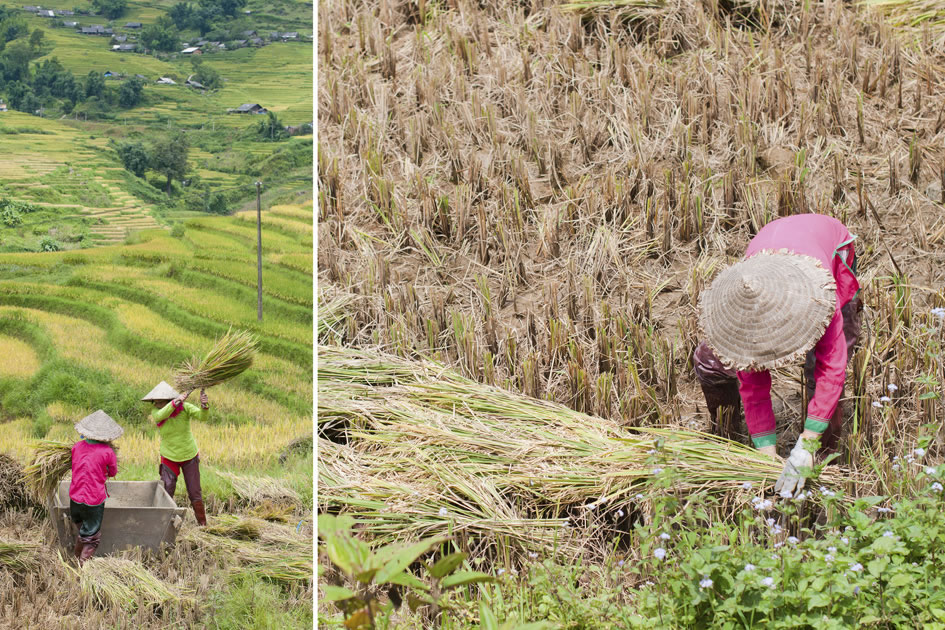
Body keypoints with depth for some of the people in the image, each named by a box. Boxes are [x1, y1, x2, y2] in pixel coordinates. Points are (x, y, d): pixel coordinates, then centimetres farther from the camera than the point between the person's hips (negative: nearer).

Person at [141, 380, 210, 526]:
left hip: (189, 457, -1)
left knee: (194, 493, 7)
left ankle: (202, 523, 22)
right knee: (166, 493, -5)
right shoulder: (156, 413, -13)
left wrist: (204, 405, -52)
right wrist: (175, 402, -52)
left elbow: (202, 416, -29)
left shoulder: (185, 408, -17)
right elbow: (161, 414, -36)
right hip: (169, 458, 1)